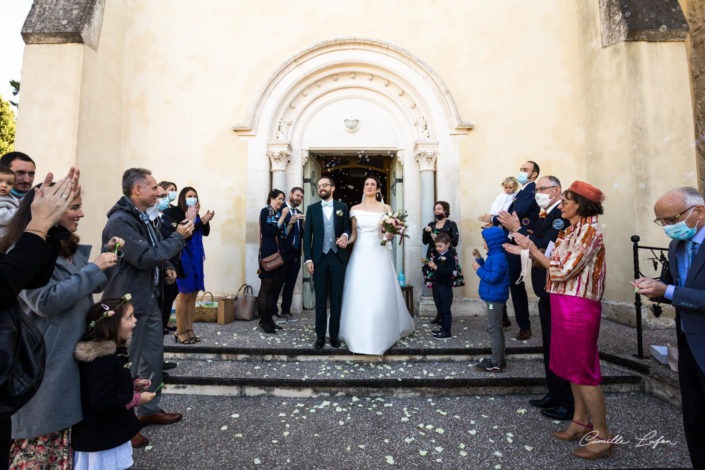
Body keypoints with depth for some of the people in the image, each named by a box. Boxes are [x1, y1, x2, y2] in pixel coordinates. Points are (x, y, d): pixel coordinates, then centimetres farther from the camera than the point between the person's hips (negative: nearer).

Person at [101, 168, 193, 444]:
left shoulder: (141, 218, 14)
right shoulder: (119, 221, -19)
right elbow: (144, 257, -24)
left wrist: (165, 269, 7)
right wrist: (179, 237, -17)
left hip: (149, 301, 10)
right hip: (129, 305, -10)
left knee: (153, 359, 18)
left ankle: (149, 410, 35)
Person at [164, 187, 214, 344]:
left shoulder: (195, 214, 12)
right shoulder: (174, 212, -7)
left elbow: (205, 232, 10)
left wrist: (205, 221, -7)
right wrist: (191, 221, -24)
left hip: (196, 256, 7)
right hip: (184, 255, -7)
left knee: (193, 294, 9)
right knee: (185, 294, -3)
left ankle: (189, 329, 18)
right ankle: (180, 332, 9)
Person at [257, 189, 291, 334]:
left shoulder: (279, 214, 18)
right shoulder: (265, 211, -2)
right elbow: (272, 231, -14)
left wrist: (289, 225, 4)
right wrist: (283, 217, -9)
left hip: (278, 254, 8)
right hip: (268, 254, -7)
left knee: (274, 287, 7)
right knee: (266, 287, -6)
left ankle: (268, 319, 13)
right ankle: (264, 321, 0)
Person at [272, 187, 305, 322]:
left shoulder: (299, 214, 19)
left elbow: (301, 234, 16)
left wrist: (304, 226, -3)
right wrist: (290, 221, -26)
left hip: (295, 255, 7)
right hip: (283, 253, -7)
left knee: (290, 284, 9)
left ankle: (286, 311, 18)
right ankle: (273, 312, 7)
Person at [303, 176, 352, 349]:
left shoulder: (342, 207, 8)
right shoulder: (312, 208, 8)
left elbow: (347, 228, 10)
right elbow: (307, 235, 5)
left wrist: (345, 236, -14)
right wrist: (308, 259, -3)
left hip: (338, 258, 0)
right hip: (319, 259, 0)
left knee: (336, 299, 5)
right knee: (320, 299, 6)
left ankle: (334, 335, 17)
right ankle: (320, 335, 17)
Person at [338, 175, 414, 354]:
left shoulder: (386, 208, 6)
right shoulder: (355, 209, 10)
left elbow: (390, 232, 5)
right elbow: (354, 234, 11)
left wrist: (390, 236, -17)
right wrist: (345, 240, -9)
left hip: (379, 255, -1)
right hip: (360, 255, 2)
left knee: (380, 297, -2)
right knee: (358, 296, 0)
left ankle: (381, 334, 13)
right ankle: (359, 335, 15)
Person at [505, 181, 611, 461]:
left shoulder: (588, 231, -15)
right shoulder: (573, 230, 14)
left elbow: (563, 270, -20)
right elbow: (559, 267, 13)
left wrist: (533, 248, -13)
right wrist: (527, 252, 11)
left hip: (578, 308, -10)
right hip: (565, 305, 10)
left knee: (583, 369, -1)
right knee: (573, 366, 17)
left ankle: (602, 436, 14)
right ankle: (581, 422, 32)